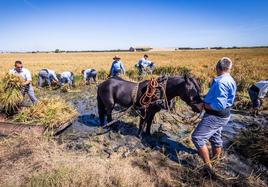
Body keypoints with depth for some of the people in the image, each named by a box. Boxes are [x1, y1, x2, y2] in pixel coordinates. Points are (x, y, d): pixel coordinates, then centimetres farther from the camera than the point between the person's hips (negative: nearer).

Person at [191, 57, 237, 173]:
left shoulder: (221, 82, -26)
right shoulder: (230, 80, 7)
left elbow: (219, 105, -30)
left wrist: (204, 105, -19)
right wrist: (207, 98, 11)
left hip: (216, 116, -10)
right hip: (221, 115, 10)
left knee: (197, 137, -6)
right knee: (215, 137, 25)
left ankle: (208, 166, 4)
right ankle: (216, 158, 45)